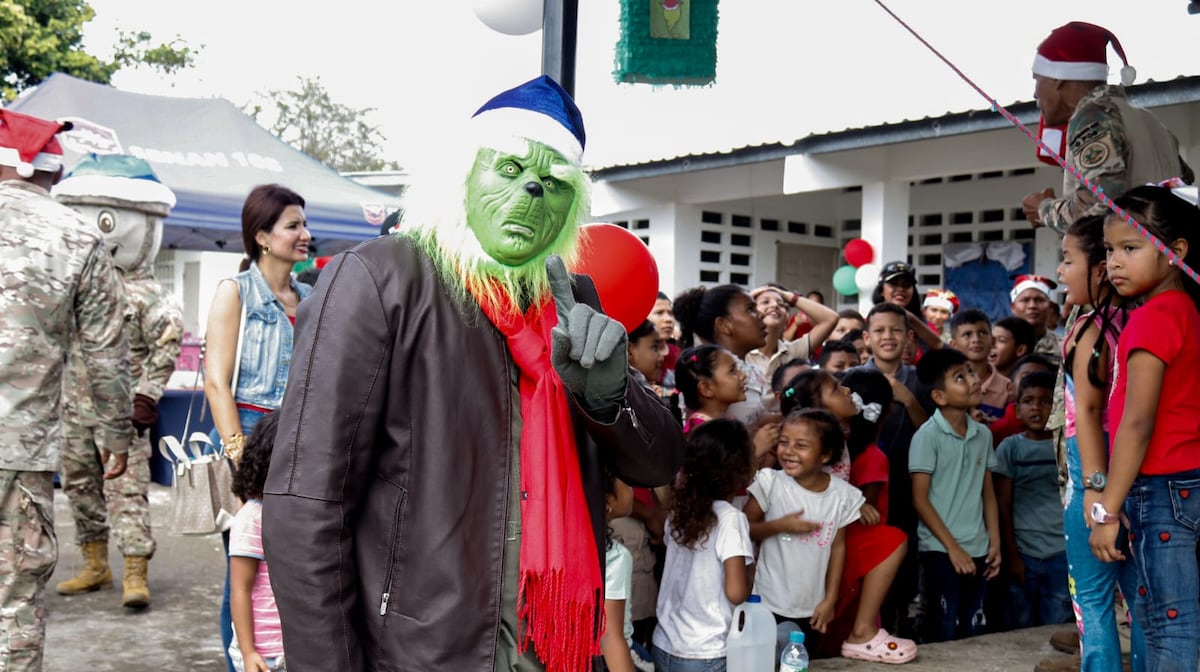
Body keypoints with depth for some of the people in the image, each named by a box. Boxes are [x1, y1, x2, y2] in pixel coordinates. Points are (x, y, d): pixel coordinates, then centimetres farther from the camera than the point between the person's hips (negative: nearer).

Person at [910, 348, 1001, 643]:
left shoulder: (983, 434, 7)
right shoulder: (927, 436, -9)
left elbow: (988, 493, 12)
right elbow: (920, 499, -10)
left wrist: (995, 543, 4)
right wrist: (952, 547, -11)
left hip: (977, 550, 5)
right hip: (940, 550, -5)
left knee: (973, 633, 11)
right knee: (943, 634, -1)